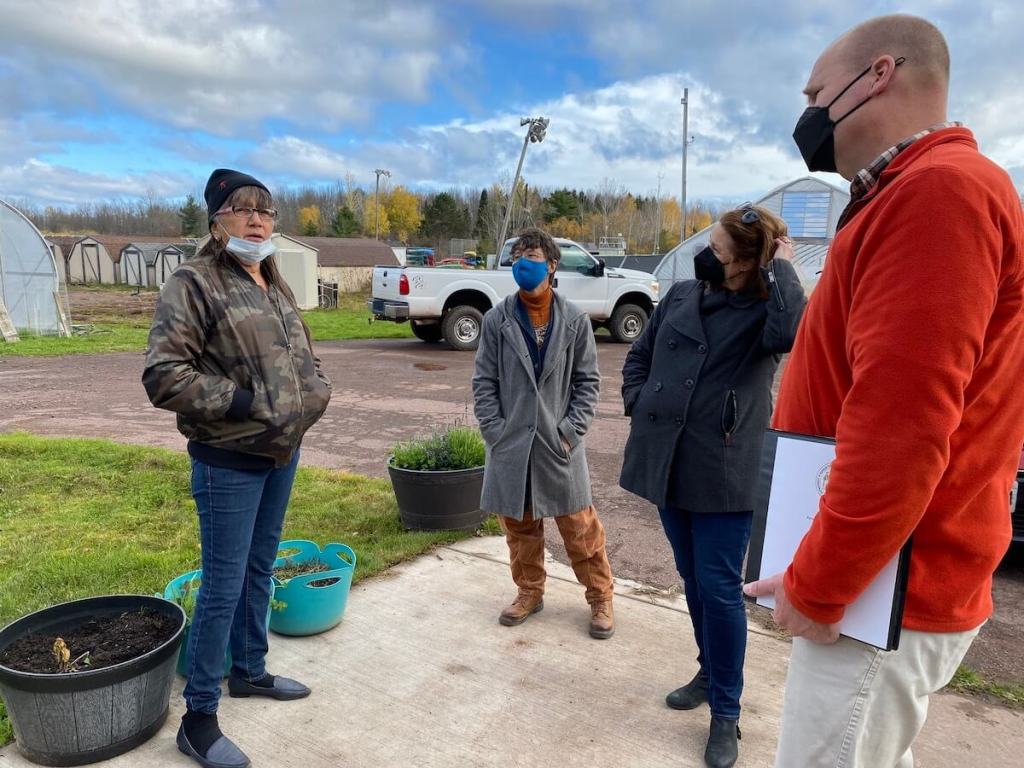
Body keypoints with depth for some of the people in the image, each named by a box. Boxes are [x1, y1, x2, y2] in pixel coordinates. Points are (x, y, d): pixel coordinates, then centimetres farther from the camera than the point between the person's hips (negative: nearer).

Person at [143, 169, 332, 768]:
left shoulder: (276, 284, 12)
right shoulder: (193, 283, -12)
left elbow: (303, 354, 22)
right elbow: (163, 375, -20)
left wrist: (314, 392, 3)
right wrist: (243, 403, -21)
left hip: (283, 450, 7)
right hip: (229, 459, -7)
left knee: (261, 569, 19)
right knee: (224, 585, 0)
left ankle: (250, 670, 38)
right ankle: (199, 717, 17)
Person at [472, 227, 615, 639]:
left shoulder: (575, 320, -2)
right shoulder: (496, 320, -1)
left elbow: (588, 381, 1)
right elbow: (484, 382, 1)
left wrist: (571, 431, -8)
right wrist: (495, 433, -6)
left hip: (559, 443, -1)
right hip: (511, 443, 1)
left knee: (579, 525, 8)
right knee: (519, 524, 14)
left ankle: (601, 597, 25)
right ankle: (530, 592, 34)